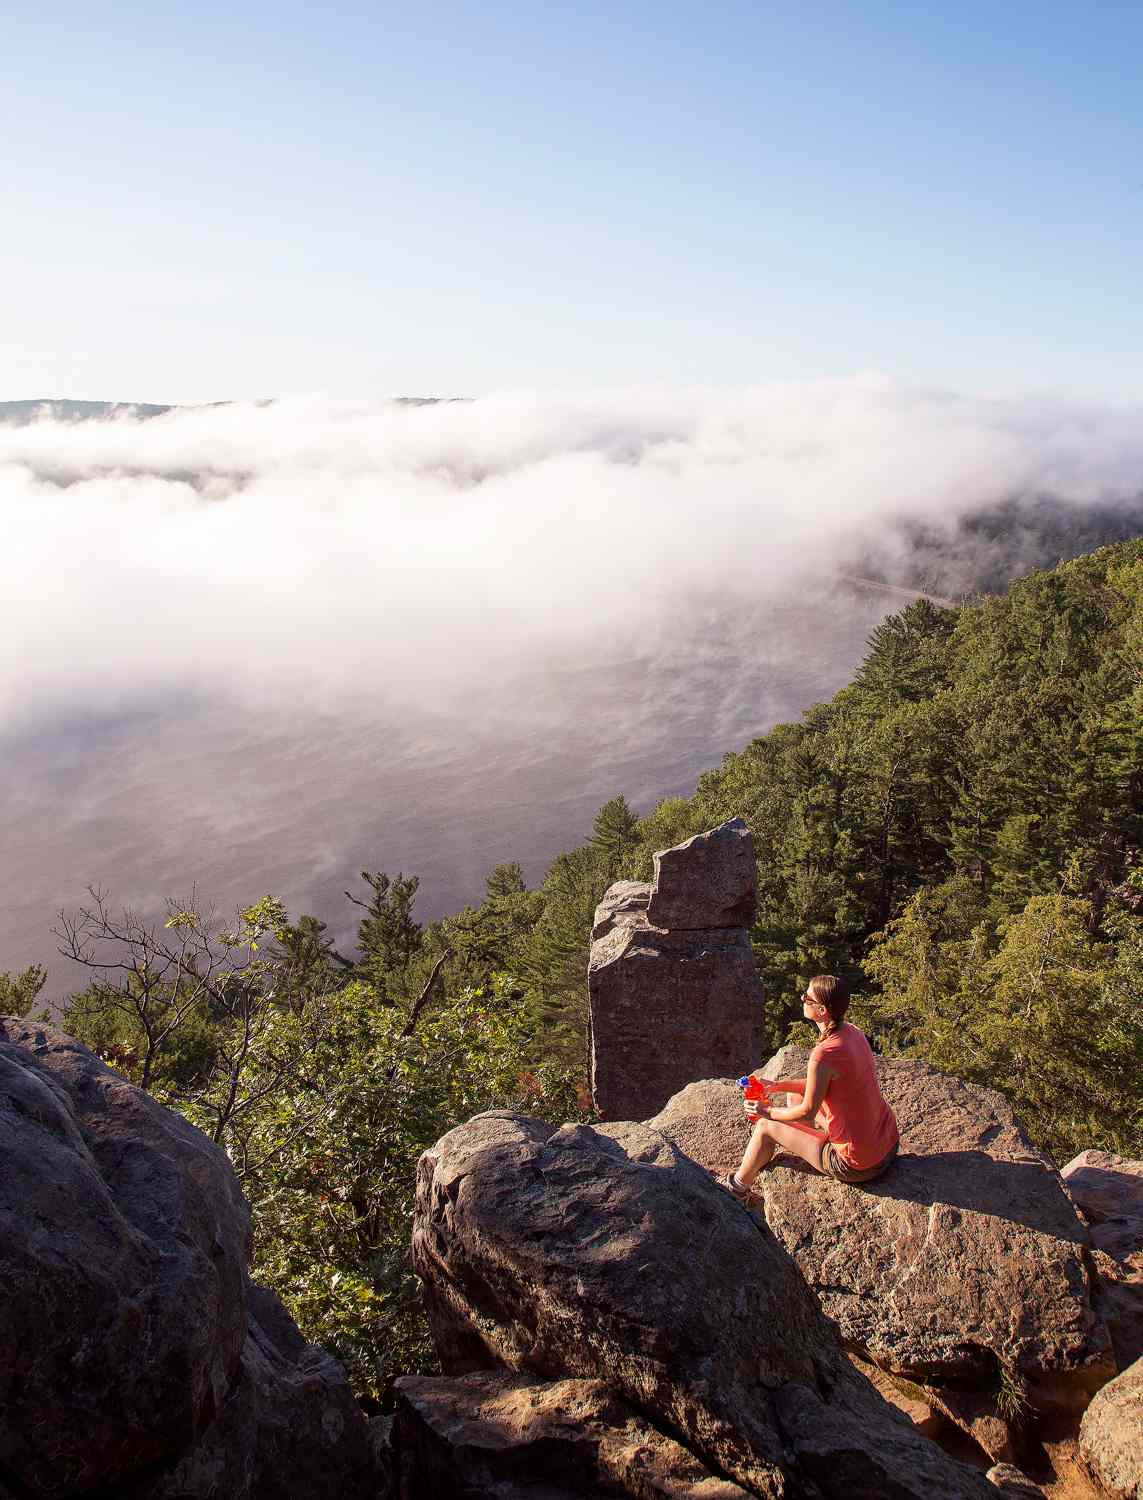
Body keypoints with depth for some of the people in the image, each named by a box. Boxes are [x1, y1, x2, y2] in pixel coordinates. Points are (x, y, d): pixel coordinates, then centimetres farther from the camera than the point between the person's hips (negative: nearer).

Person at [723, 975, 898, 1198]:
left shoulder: (824, 1054, -29)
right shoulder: (853, 1031, -2)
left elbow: (807, 1113, -17)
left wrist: (768, 1112, 1)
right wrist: (776, 1085, 13)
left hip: (857, 1166, -8)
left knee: (766, 1126, 7)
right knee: (795, 1096, 22)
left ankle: (739, 1186, 32)